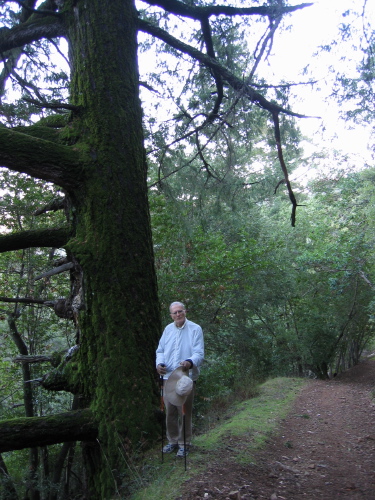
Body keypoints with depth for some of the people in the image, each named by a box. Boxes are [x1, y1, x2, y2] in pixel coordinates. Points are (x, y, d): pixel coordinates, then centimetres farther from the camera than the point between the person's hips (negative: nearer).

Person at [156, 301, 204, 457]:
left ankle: (184, 443, 22)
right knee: (170, 412, 13)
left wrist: (190, 362, -32)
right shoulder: (168, 329, 9)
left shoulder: (195, 329, -6)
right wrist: (159, 363, -7)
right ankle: (172, 441, 30)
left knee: (185, 412, 5)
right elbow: (160, 350, 13)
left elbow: (199, 353, -12)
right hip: (168, 377, 4)